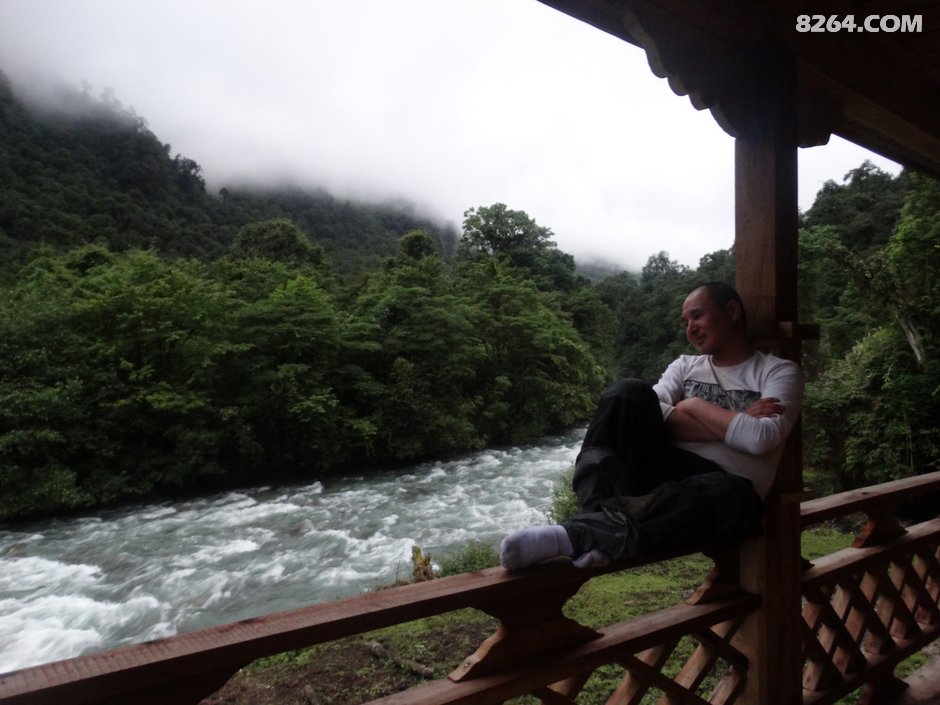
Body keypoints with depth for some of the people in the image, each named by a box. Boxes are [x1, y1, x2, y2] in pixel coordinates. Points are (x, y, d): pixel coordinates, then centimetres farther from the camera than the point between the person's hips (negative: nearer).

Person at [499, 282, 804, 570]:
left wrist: (694, 406, -4)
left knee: (731, 495, -41)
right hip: (670, 473, 3)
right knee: (630, 392, -21)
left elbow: (760, 439, -14)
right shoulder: (686, 365, 19)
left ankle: (580, 535, -47)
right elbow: (654, 415, -3)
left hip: (726, 491, -2)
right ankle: (599, 514, -40)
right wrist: (733, 423, -8)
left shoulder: (780, 371, 7)